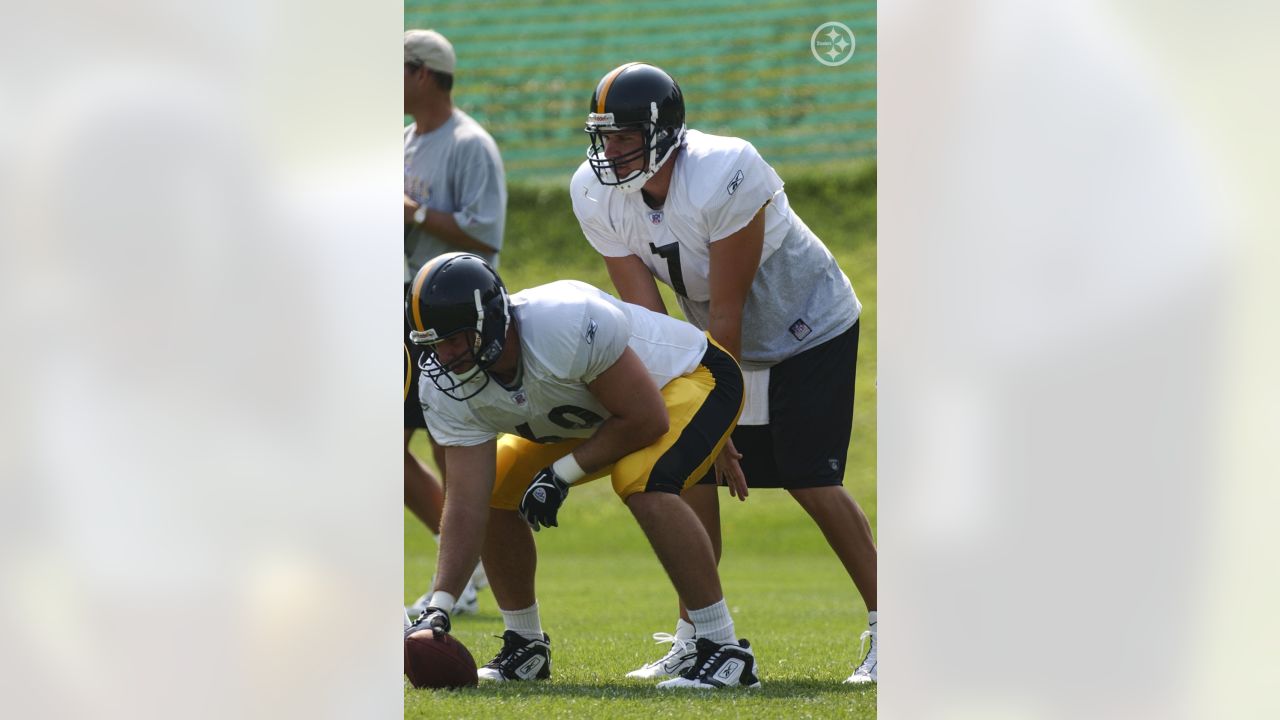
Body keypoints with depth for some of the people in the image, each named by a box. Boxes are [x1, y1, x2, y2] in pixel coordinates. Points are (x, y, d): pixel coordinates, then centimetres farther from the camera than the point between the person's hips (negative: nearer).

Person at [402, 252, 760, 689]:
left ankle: (725, 651, -27)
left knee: (645, 487, -34)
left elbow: (646, 420, -30)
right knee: (495, 491, -3)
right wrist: (438, 610, -30)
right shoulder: (446, 387, -20)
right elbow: (466, 505, -21)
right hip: (592, 417, 7)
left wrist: (562, 475, -26)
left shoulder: (566, 324, -40)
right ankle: (525, 647, 16)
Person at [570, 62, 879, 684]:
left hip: (809, 331, -6)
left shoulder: (724, 179, -35)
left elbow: (725, 313, -28)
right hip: (728, 342, 6)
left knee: (812, 482, -12)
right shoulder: (599, 197, -15)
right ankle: (693, 638, 3)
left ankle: (885, 629, -1)